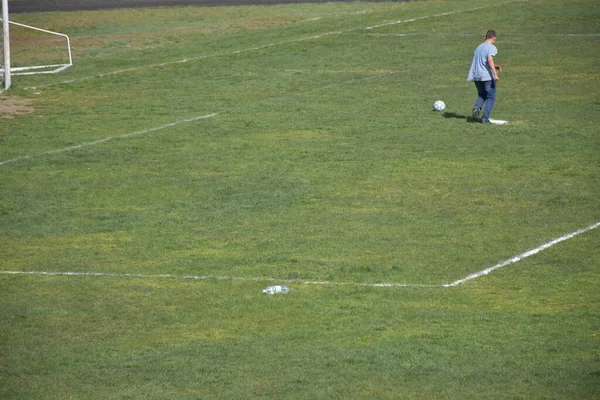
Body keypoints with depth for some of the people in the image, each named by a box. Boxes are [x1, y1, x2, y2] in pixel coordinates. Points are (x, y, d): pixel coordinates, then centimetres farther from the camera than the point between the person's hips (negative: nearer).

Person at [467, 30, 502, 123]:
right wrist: (495, 74, -25)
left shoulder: (479, 47, 17)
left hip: (476, 76, 6)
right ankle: (485, 118, -5)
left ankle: (476, 108, -8)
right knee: (491, 97, 5)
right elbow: (490, 60, -21)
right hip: (487, 76, -6)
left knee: (481, 95, 20)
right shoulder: (491, 47, -6)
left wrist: (494, 66, 31)